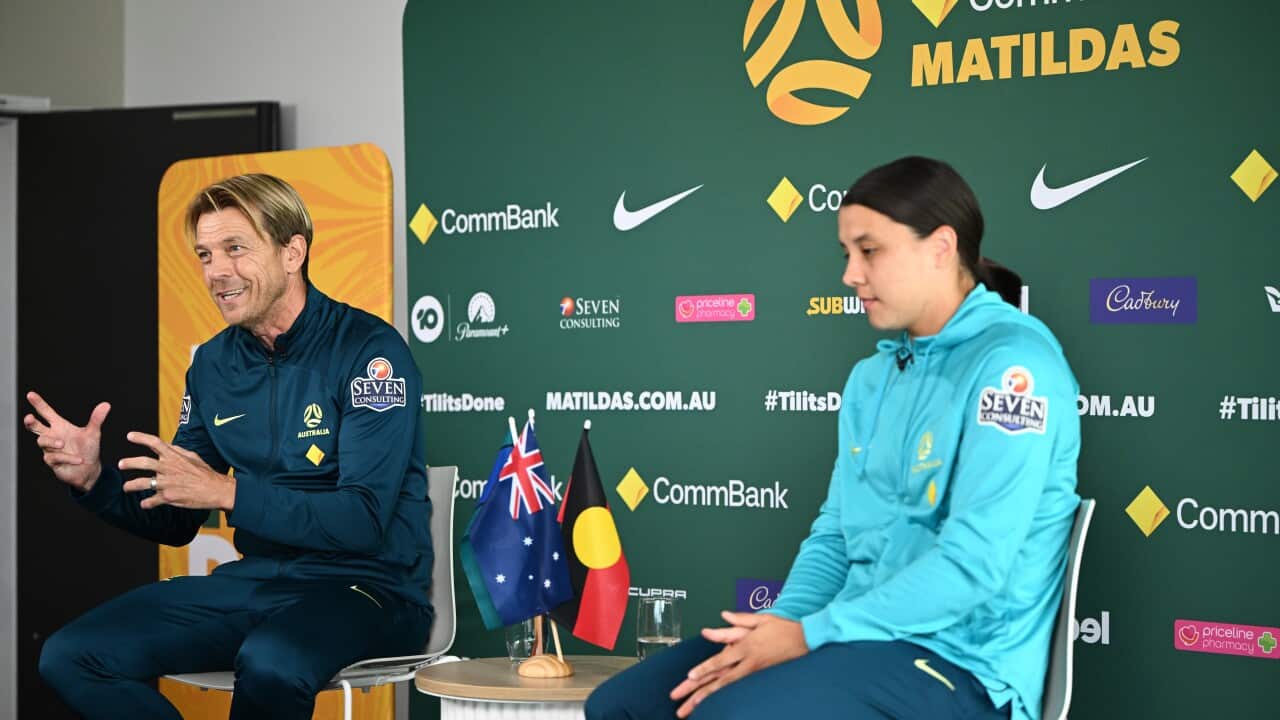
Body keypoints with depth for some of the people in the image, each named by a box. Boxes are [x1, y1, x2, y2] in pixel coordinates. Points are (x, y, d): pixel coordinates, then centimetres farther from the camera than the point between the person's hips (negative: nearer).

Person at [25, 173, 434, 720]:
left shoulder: (367, 349, -12)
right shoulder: (212, 364, 8)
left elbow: (364, 519, -20)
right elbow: (176, 522, 14)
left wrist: (227, 492, -26)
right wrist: (94, 479, -5)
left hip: (369, 587, -6)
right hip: (256, 583, 6)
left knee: (270, 662, -38)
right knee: (70, 658, -9)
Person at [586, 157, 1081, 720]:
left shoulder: (1012, 361, -13)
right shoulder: (872, 377, 15)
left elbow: (974, 564, -21)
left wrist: (809, 635, -17)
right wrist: (779, 626, -4)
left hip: (956, 661, -8)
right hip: (862, 635, 8)